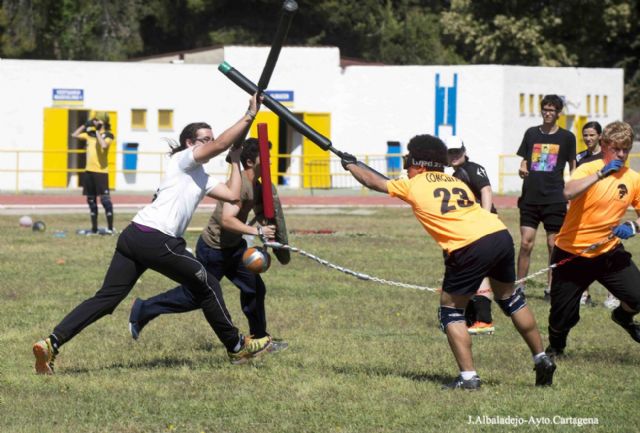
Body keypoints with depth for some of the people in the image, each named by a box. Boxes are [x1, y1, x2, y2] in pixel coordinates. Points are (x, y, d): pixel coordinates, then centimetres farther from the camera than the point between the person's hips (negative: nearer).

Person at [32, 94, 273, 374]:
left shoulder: (202, 178, 26)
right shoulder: (183, 160, 2)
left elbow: (232, 194, 20)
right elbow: (221, 144, -12)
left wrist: (235, 161, 22)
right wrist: (249, 118, -6)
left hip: (133, 236, 9)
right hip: (156, 240, -9)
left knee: (106, 298, -1)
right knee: (207, 286, 7)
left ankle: (51, 343, -14)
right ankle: (237, 348, 19)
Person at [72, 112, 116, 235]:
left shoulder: (107, 135, -5)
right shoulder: (90, 133, 13)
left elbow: (104, 145, -24)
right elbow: (74, 135, 17)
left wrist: (98, 132, -16)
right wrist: (85, 125, 9)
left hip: (101, 171, -7)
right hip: (89, 170, 7)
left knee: (105, 199, -10)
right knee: (91, 200, 10)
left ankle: (110, 228, -8)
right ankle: (94, 228, 17)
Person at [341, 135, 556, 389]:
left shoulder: (412, 186, 12)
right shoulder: (457, 182, 25)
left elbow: (372, 181, 26)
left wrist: (351, 165, 43)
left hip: (471, 249, -6)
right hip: (501, 235, 6)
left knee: (451, 311, 9)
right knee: (510, 299, 25)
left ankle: (468, 377, 1)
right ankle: (541, 359, 30)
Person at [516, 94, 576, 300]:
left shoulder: (566, 137, 4)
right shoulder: (531, 133, 9)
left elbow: (573, 167, 9)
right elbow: (524, 161, 15)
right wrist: (522, 169, -9)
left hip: (554, 199, -1)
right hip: (530, 197, 1)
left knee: (554, 244, 1)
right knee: (526, 242, -3)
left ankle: (551, 287, 8)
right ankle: (519, 285, 5)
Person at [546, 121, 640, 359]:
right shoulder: (588, 169, -12)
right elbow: (569, 192, -33)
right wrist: (601, 173, -34)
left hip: (609, 252, 3)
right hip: (572, 255, -3)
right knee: (563, 316, 0)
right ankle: (555, 346, 36)